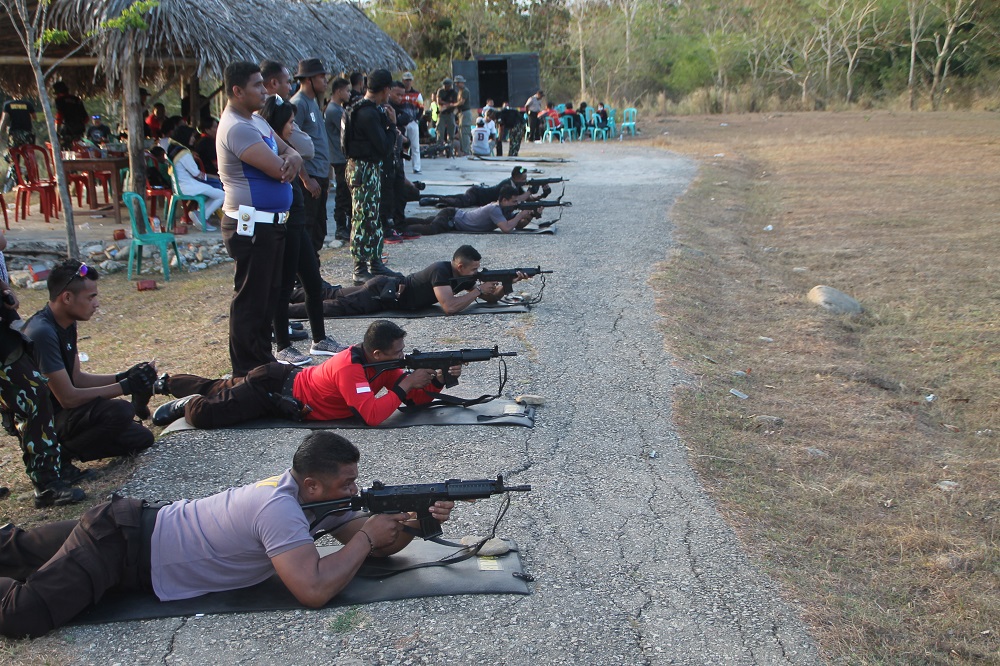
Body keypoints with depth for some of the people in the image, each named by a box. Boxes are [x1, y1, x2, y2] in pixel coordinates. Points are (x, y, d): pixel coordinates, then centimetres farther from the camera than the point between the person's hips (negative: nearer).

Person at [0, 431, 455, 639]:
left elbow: (376, 547, -1)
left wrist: (416, 521, -20)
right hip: (124, 542, -8)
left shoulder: (311, 491, -6)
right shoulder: (279, 508, -33)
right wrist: (366, 536, -28)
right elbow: (314, 590, -41)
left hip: (137, 525, 8)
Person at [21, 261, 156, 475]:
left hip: (59, 412, 10)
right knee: (119, 411, -32)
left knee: (141, 439, 7)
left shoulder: (66, 324, 4)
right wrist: (126, 386, -22)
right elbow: (68, 397, -27)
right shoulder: (42, 333, -27)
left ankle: (59, 449, 11)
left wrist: (123, 376, -4)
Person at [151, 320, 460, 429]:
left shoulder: (383, 364, -10)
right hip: (278, 386, -8)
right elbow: (372, 416, -44)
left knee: (213, 389, 26)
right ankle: (186, 403, 19)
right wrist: (405, 384, -38)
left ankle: (164, 382, 46)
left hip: (291, 380, 8)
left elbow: (415, 399, -9)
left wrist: (439, 379, -27)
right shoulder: (349, 368, -35)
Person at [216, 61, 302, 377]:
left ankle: (264, 360, 29)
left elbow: (288, 152, 13)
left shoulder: (257, 122, 15)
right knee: (251, 298, -2)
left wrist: (293, 159, -12)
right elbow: (276, 168, -25)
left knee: (269, 295, 17)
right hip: (251, 226, -10)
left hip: (271, 223, 10)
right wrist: (285, 161, -1)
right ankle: (246, 371, 7)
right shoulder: (237, 127, -18)